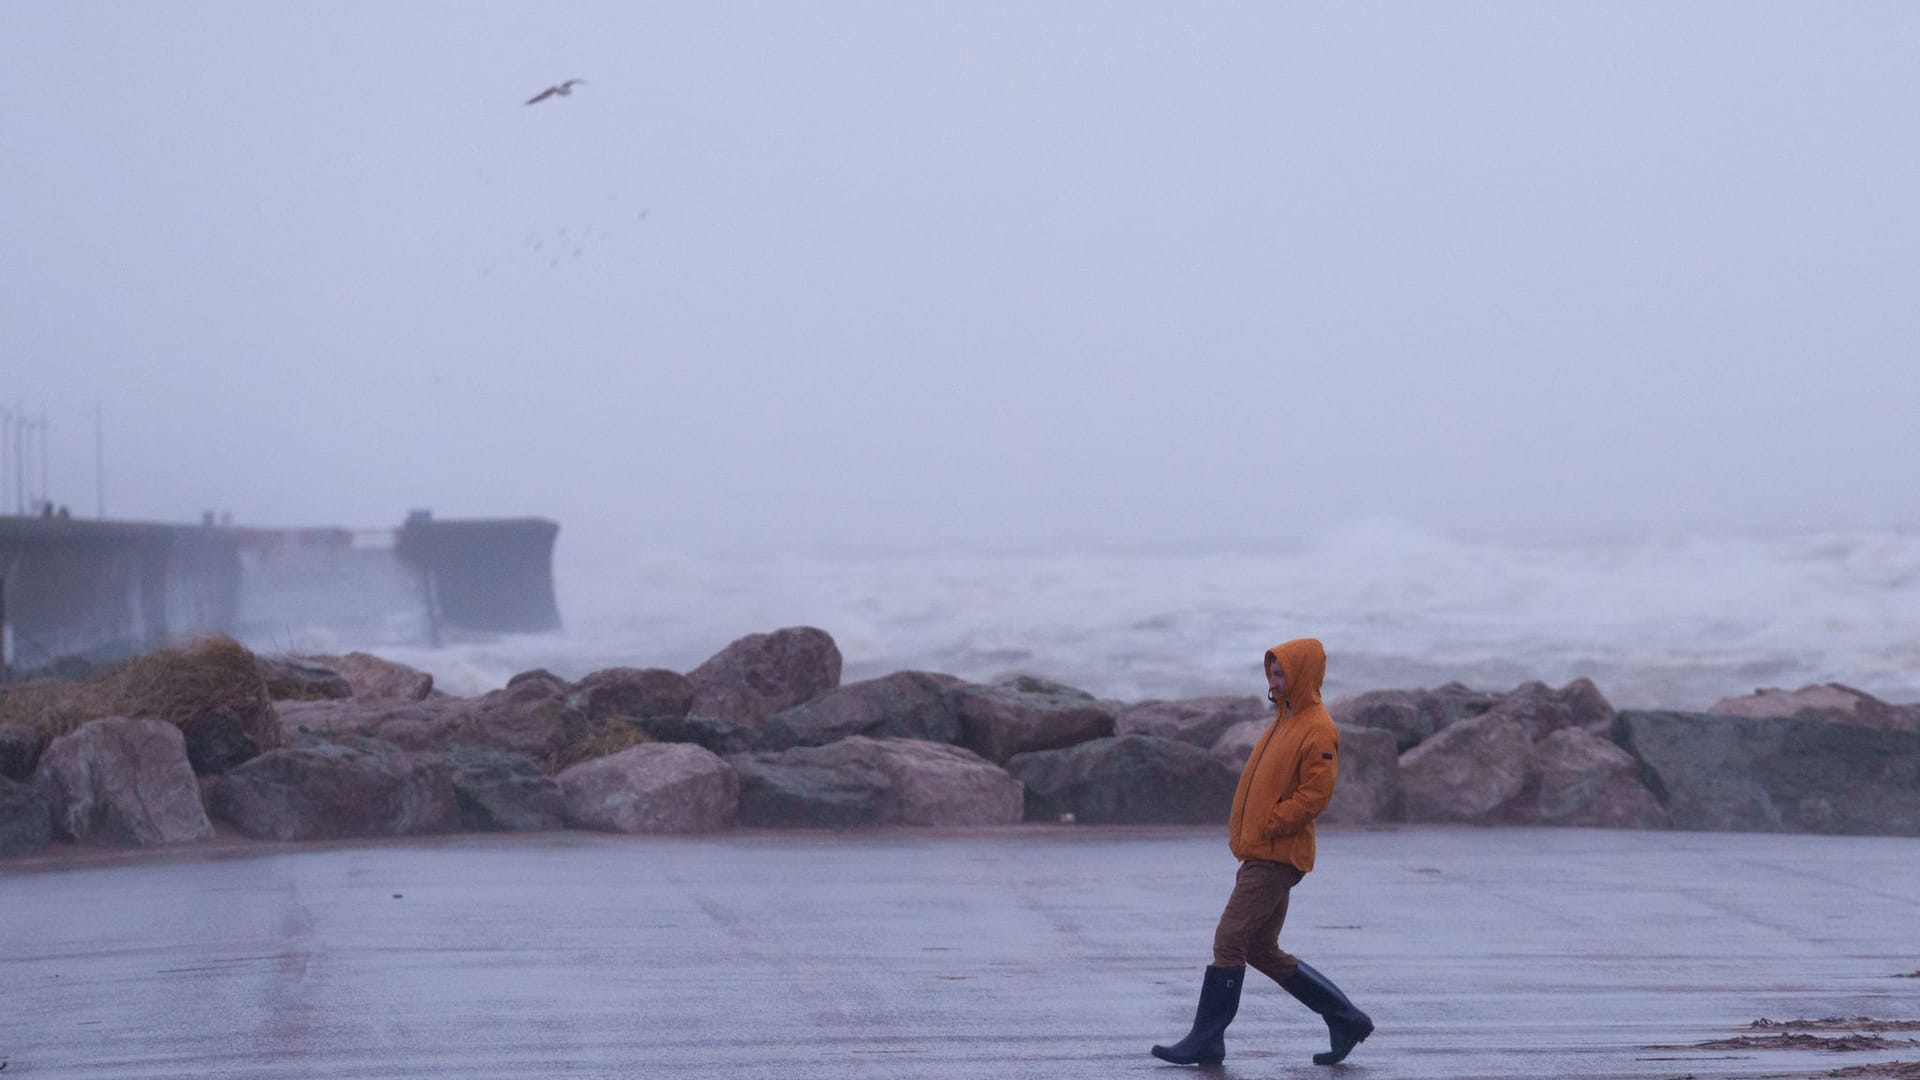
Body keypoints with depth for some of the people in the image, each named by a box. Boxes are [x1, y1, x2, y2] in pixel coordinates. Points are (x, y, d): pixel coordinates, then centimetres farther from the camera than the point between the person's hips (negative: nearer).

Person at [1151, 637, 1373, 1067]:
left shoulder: (1317, 730, -12)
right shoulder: (1283, 722, 18)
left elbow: (1315, 794, -19)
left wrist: (1266, 826, -17)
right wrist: (1240, 825, 11)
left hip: (1276, 857, -10)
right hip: (1260, 853, 10)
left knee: (1230, 941, -9)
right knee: (1262, 950, 13)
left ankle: (1207, 1039, -4)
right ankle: (1345, 1019, 18)